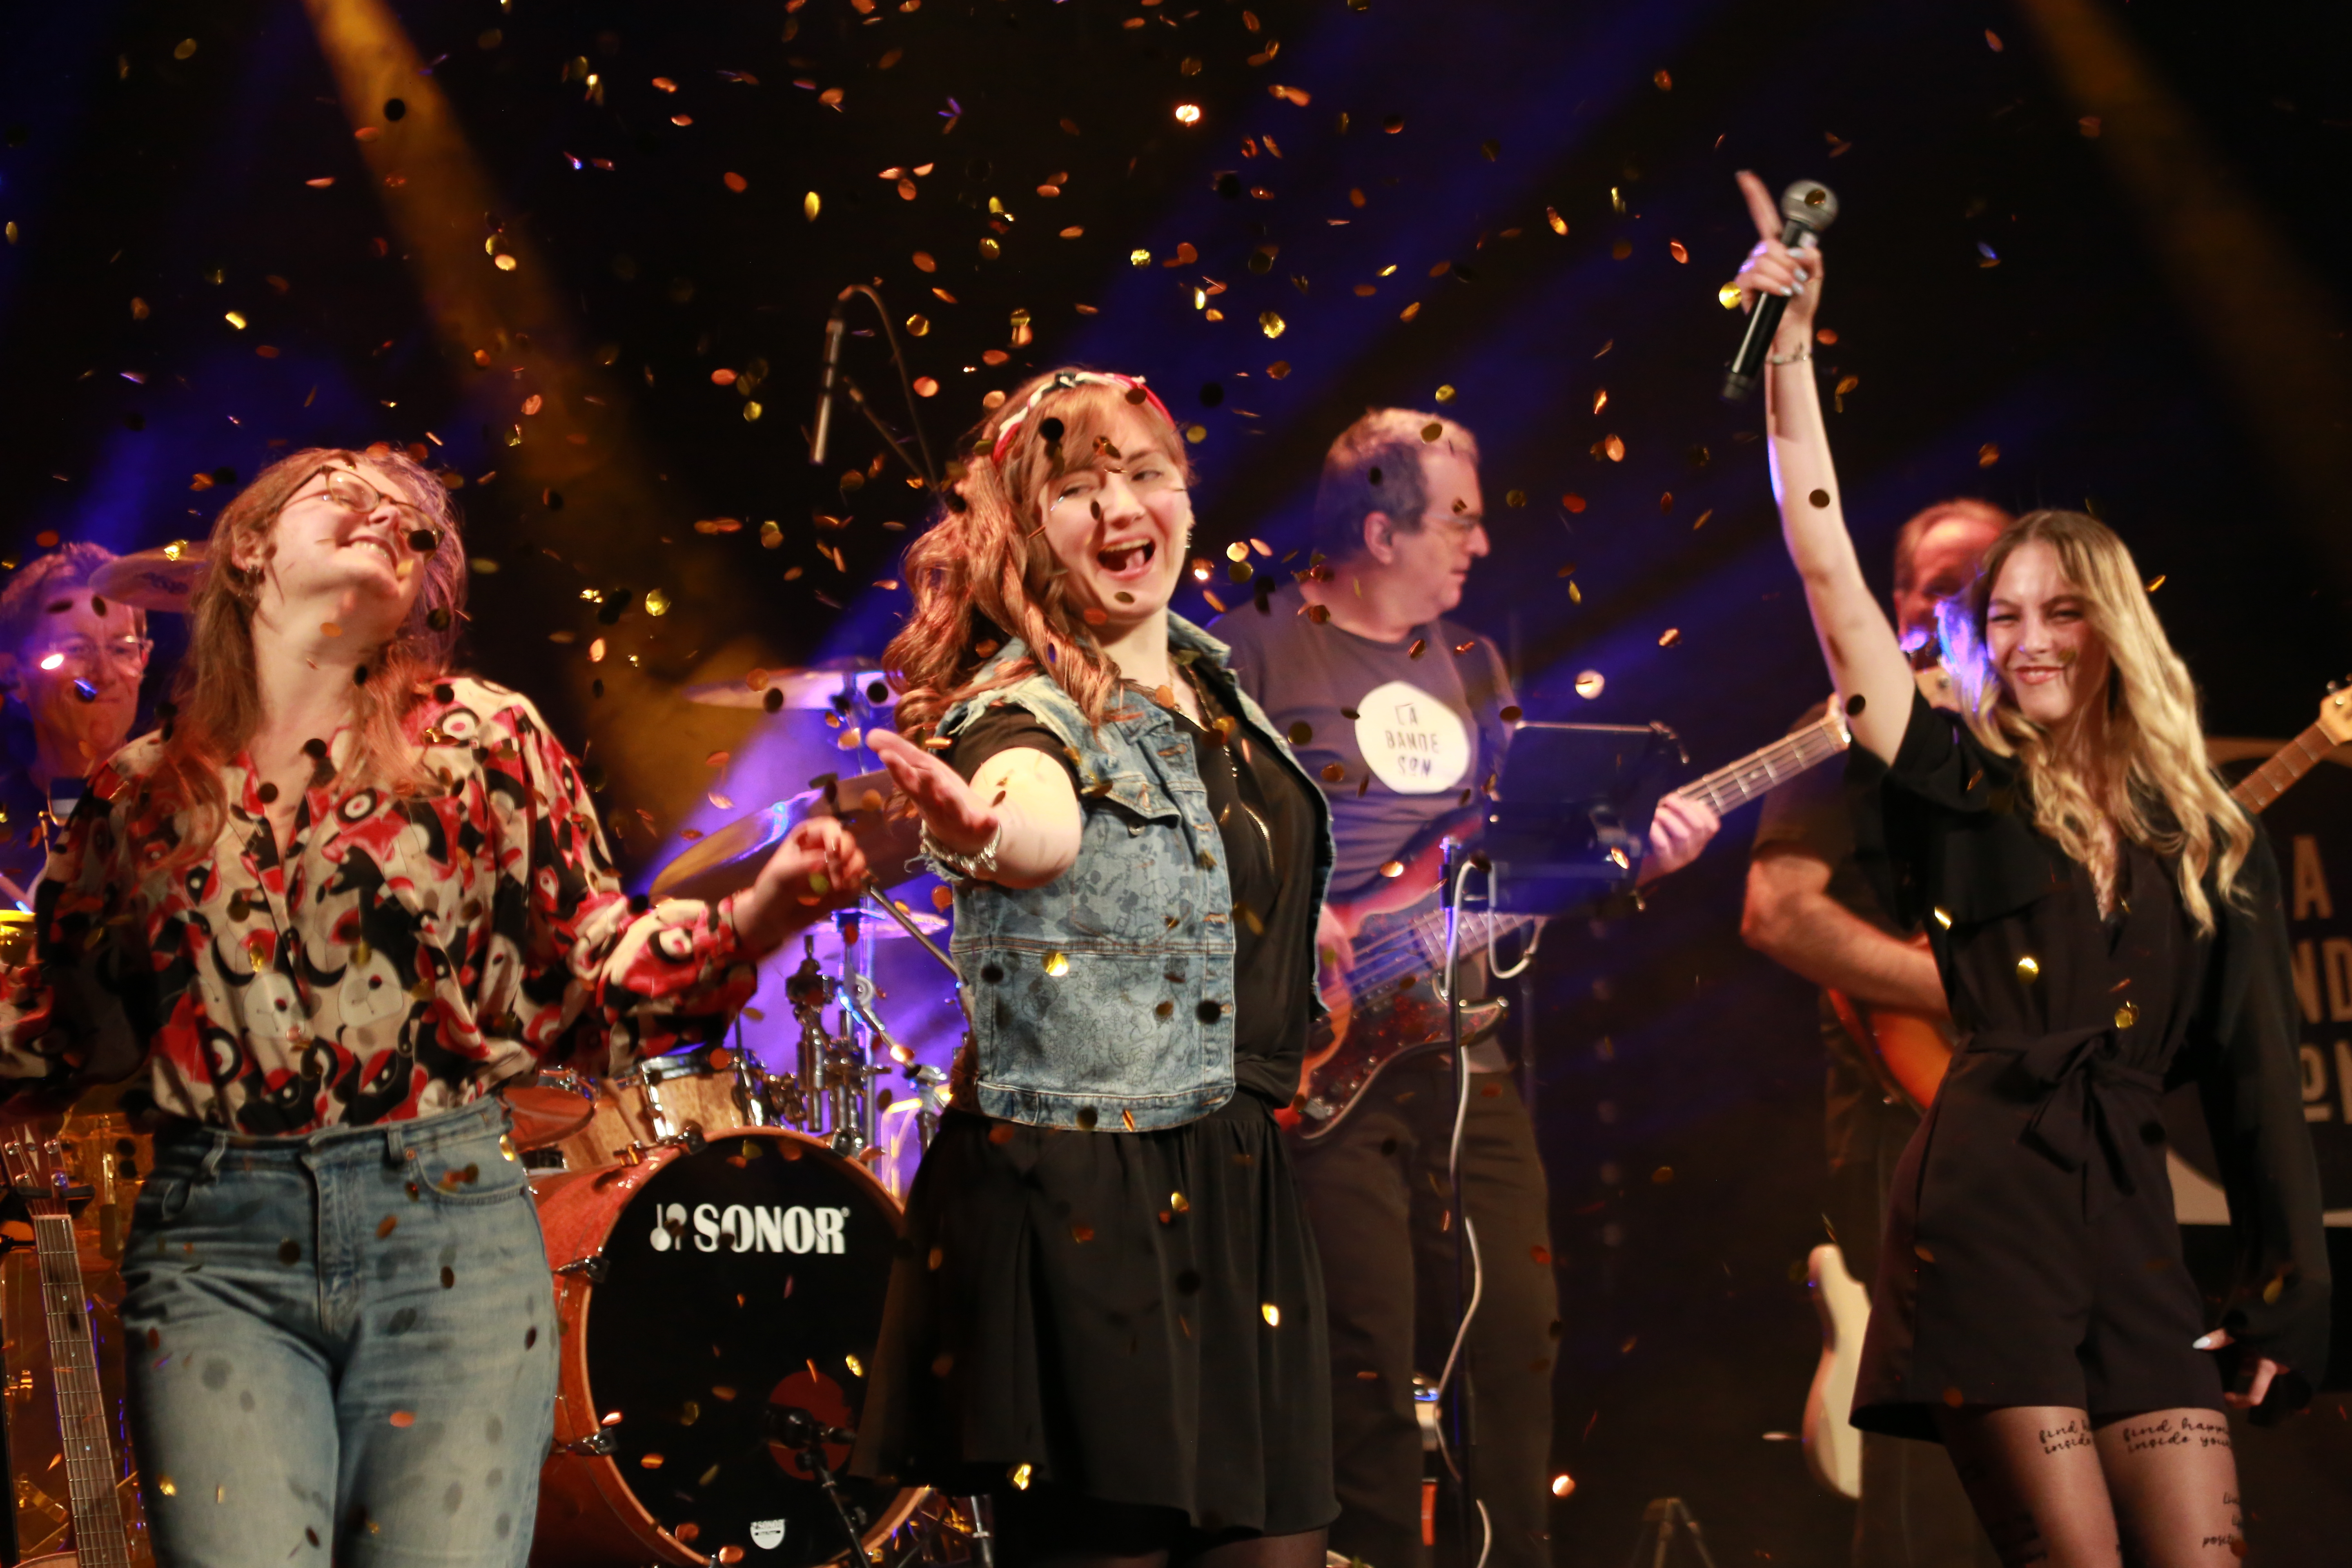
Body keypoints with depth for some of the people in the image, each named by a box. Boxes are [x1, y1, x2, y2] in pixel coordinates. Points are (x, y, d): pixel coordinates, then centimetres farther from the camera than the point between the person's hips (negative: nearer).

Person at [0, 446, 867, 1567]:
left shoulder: (483, 740, 6)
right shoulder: (141, 789, 11)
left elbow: (598, 982, 4)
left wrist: (761, 911, -12)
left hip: (446, 1224, -1)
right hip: (213, 1242, 1)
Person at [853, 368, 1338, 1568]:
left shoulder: (1210, 679, 11)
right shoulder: (1026, 709, -12)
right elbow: (1041, 819, -39)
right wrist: (984, 833, -59)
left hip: (1237, 1193, 7)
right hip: (1080, 1212, -7)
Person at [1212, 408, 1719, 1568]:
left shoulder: (1472, 671, 19)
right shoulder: (1254, 653, -1)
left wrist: (1633, 854, 4)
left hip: (1464, 1056, 6)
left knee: (1518, 1344, 2)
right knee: (1368, 1367, -9)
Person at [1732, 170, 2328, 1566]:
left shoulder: (2212, 839, 13)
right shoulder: (1962, 785, 7)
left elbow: (2260, 1081, 12)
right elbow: (1828, 571, -1)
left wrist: (2292, 1293, 6)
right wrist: (1792, 349, -6)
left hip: (2136, 1225, 3)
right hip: (1986, 1205, -3)